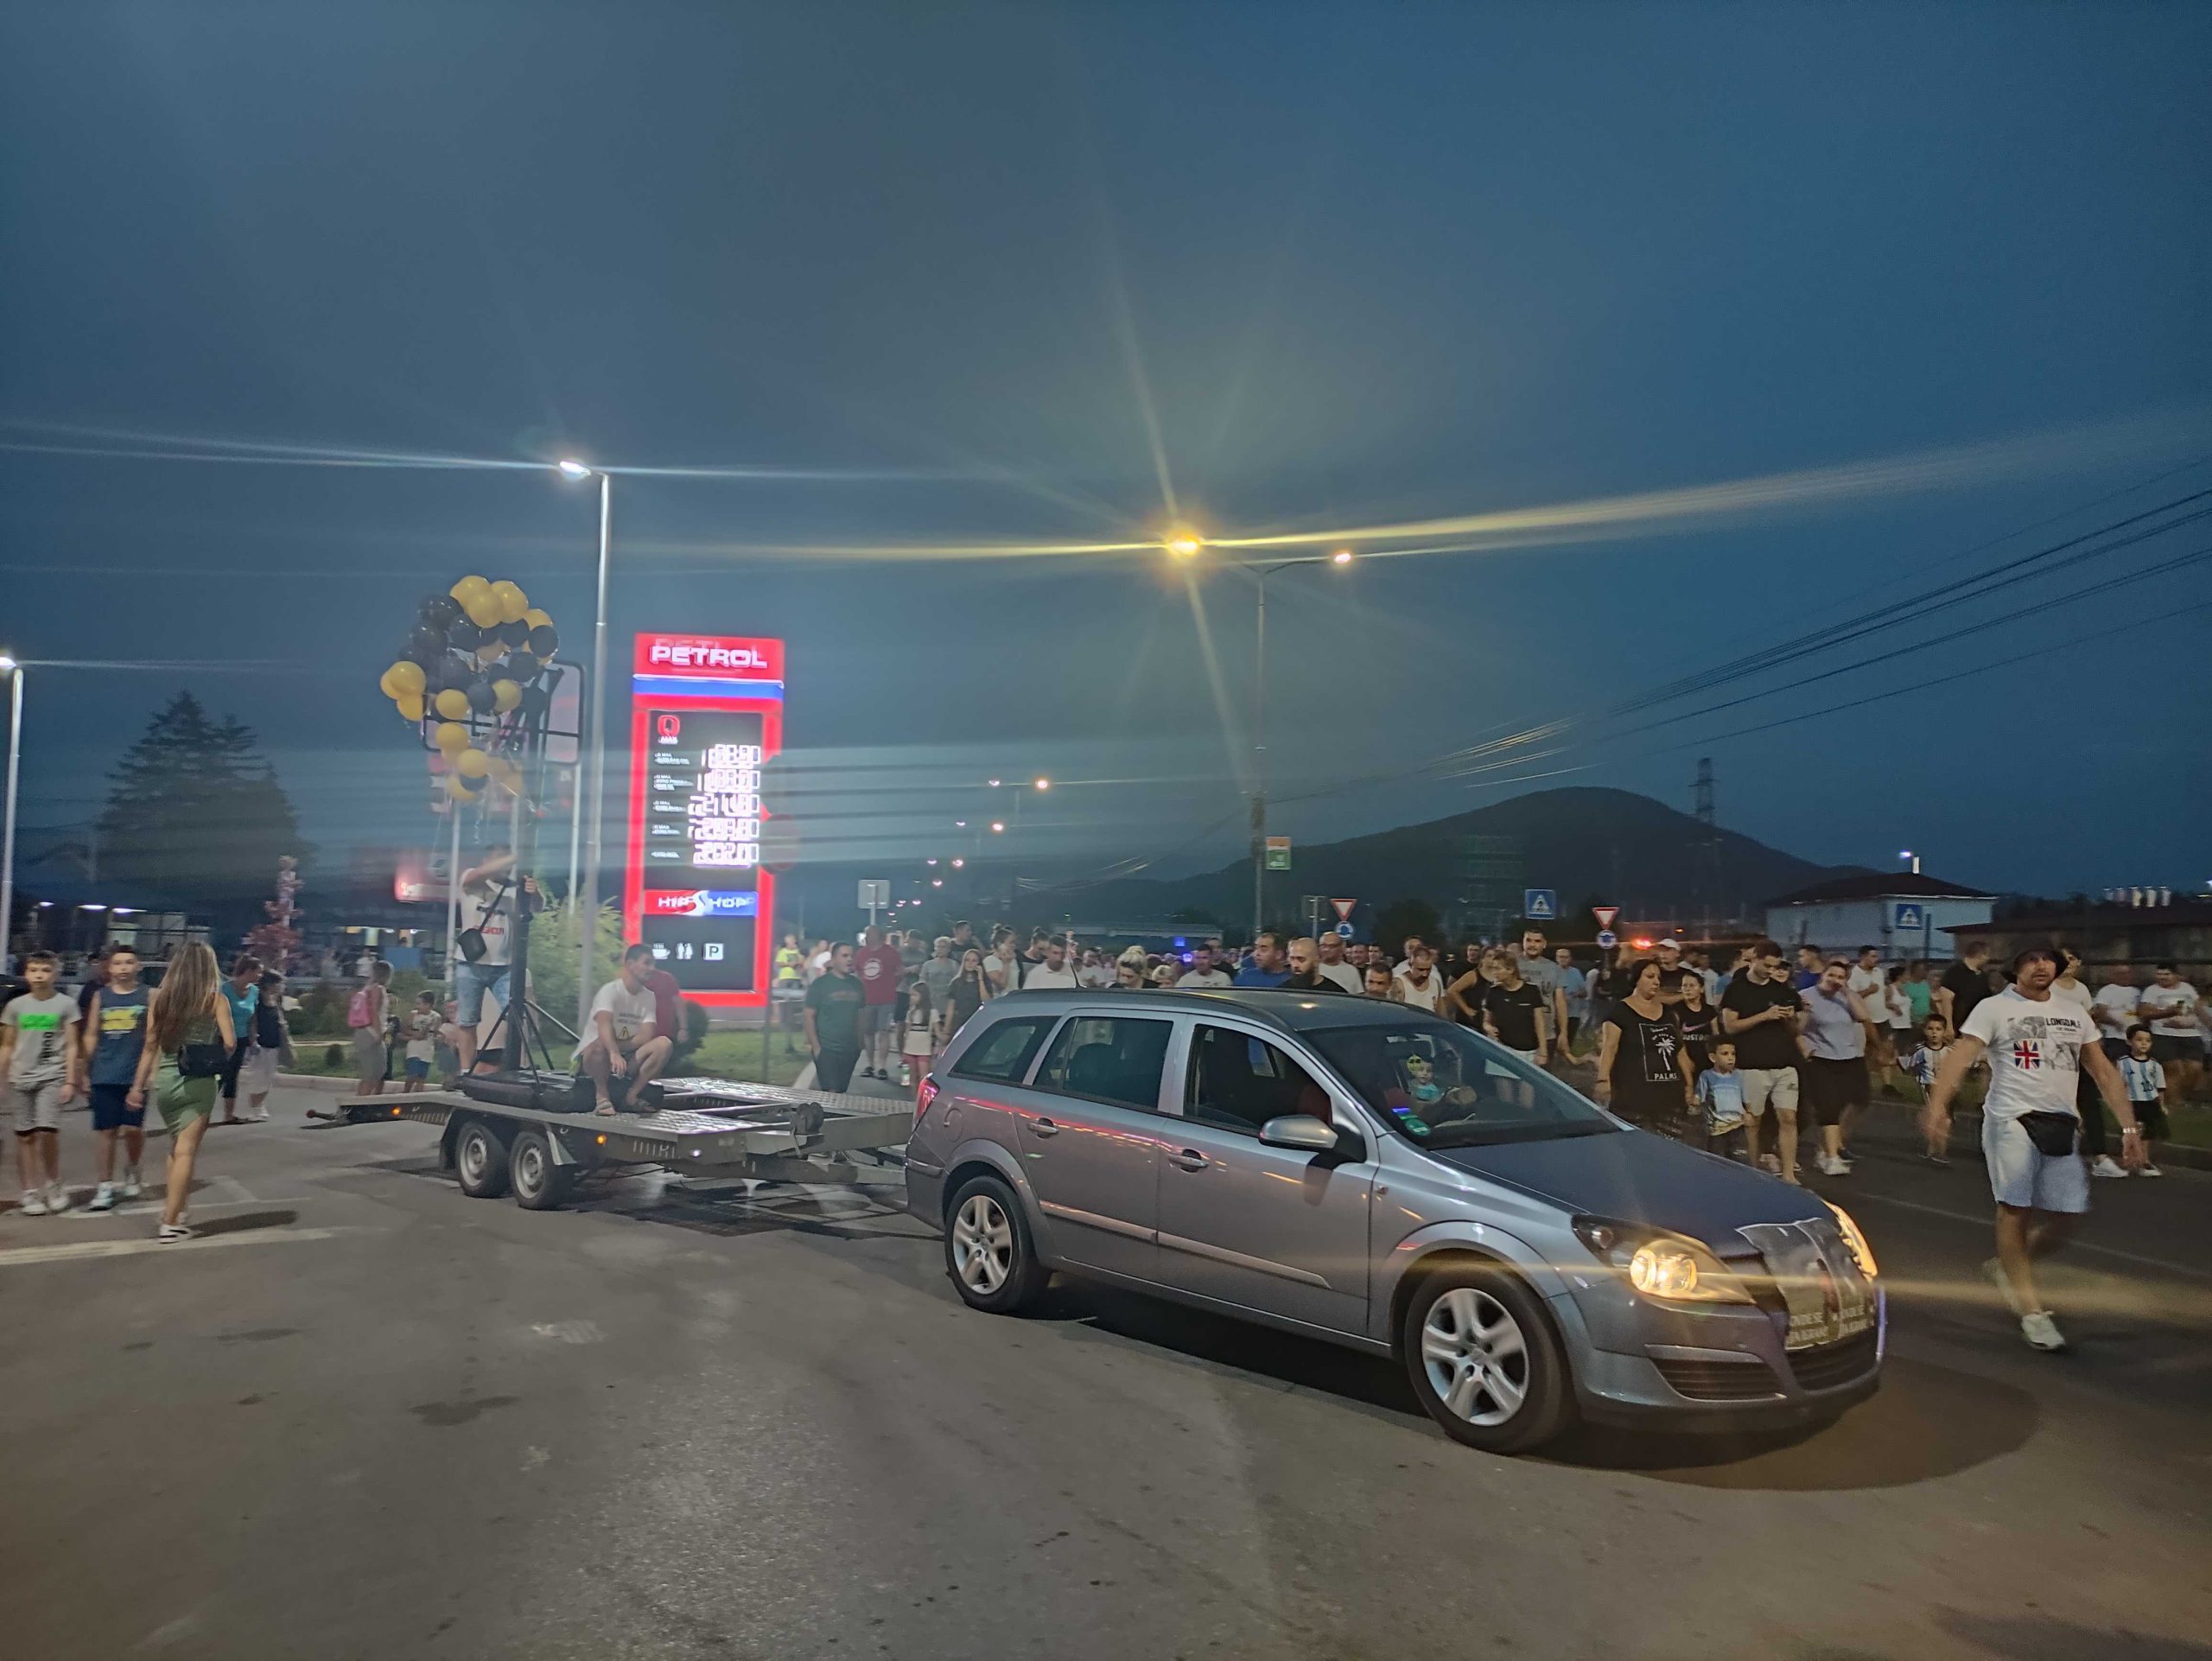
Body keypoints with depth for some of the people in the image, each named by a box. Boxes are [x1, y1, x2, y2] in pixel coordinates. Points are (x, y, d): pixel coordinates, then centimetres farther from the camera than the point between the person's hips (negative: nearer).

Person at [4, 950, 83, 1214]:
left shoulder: (66, 1004, 1)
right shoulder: (16, 1006, 6)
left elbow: (71, 1046, 1)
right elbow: (7, 1046, 12)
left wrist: (70, 1081, -4)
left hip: (52, 1076, -2)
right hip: (21, 1078, 2)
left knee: (48, 1130, -13)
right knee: (25, 1136, 4)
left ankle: (53, 1183, 7)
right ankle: (31, 1192, 12)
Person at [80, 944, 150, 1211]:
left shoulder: (149, 995, 2)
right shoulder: (100, 996, 8)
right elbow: (91, 1036, 12)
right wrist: (86, 1072, 9)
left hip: (136, 1075, -2)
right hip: (104, 1076, 2)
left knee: (133, 1128, -2)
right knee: (106, 1130, 4)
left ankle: (131, 1171, 26)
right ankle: (105, 1186, 12)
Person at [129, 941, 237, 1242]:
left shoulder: (160, 997, 4)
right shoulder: (216, 999, -5)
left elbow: (151, 1046, 5)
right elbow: (230, 1043, -11)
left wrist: (138, 1085, 10)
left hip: (164, 1080, 4)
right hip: (199, 1082, -4)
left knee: (177, 1147, 21)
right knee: (186, 1151, 1)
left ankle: (173, 1213, 23)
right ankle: (170, 1224, 1)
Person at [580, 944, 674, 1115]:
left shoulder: (649, 996, 1)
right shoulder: (610, 991, -17)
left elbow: (646, 1036, -10)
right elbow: (604, 1026, -36)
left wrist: (620, 1047, -25)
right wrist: (614, 1053, -54)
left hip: (626, 1056, 5)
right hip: (593, 1056, -5)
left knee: (664, 1043, -19)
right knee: (602, 1044, -40)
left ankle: (632, 1094, -11)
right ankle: (602, 1095, -16)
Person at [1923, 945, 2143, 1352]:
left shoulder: (2074, 1014, 16)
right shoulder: (1994, 1008, 0)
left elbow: (2104, 1072, 17)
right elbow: (1960, 1058, -11)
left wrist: (2129, 1126, 8)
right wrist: (1936, 1108, -25)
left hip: (2061, 1123, 5)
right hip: (2012, 1119, -5)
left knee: (2066, 1216, 2)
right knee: (2015, 1209, -5)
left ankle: (2007, 1266, 28)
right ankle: (2031, 1310, 4)